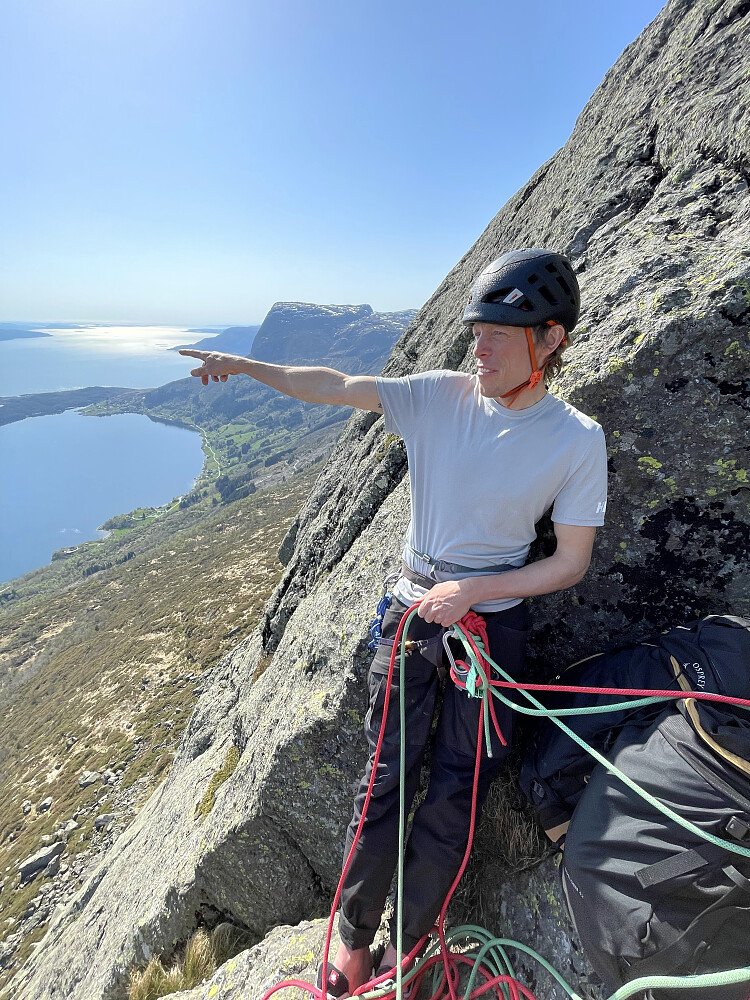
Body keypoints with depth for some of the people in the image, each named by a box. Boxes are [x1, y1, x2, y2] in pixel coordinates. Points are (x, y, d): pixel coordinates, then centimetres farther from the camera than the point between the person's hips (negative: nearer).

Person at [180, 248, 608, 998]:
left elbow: (571, 563, -7)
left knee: (452, 805, 11)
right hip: (412, 612, 1)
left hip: (492, 623, -1)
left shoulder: (576, 440, -9)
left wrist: (470, 590, -16)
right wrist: (247, 365, -14)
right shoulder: (440, 396, -4)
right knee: (385, 784, 10)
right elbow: (335, 387, -5)